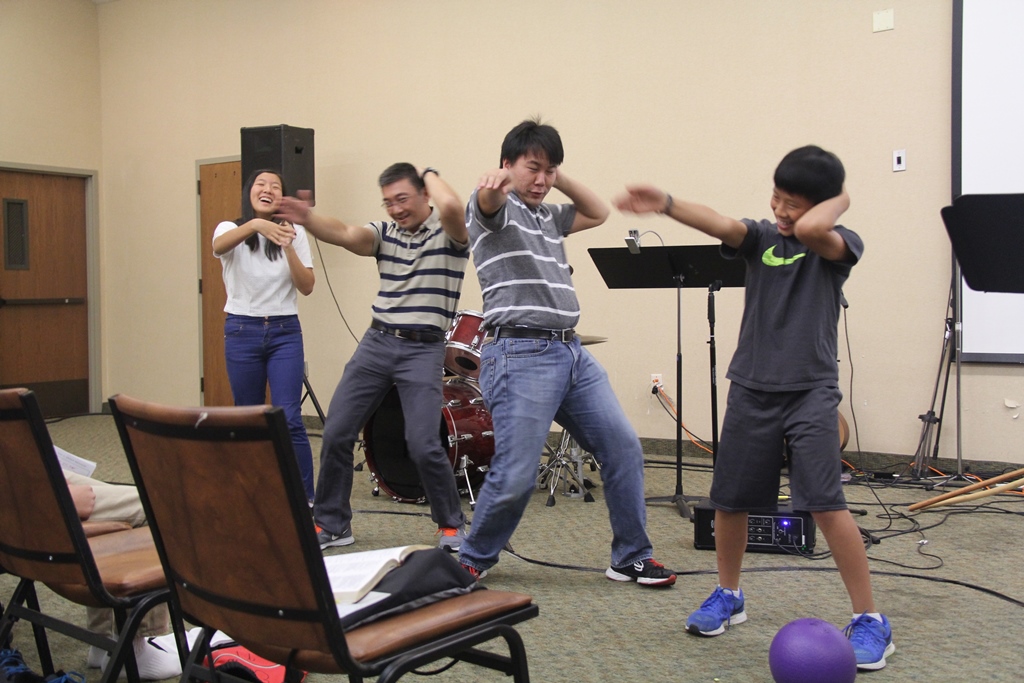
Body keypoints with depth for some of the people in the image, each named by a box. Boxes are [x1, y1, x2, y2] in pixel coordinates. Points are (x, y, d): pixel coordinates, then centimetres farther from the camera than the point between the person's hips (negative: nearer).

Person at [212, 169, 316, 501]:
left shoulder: (294, 233, 4)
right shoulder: (230, 229, 1)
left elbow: (307, 287, -4)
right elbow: (219, 246, -26)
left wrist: (288, 248, -19)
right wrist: (255, 225, -44)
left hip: (285, 332, 0)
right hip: (242, 332, 0)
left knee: (289, 420, -9)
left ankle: (305, 500, -4)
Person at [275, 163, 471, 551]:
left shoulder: (449, 231, -4)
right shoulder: (385, 232, 9)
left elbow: (451, 206, -28)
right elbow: (347, 234, -11)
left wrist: (430, 174, -8)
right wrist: (308, 221, -31)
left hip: (423, 350, -5)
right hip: (375, 343, 5)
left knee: (423, 446, -13)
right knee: (336, 434, 2)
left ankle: (452, 525, 10)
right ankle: (331, 524, 18)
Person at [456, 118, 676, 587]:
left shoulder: (549, 217, 22)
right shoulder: (494, 208, -1)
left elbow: (598, 213, 32)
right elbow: (488, 200, -25)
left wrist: (560, 179, 18)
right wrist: (492, 183, -50)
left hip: (573, 353, 8)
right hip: (520, 355, -8)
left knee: (623, 448, 5)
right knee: (515, 477, -9)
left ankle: (631, 557, 18)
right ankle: (472, 562, 14)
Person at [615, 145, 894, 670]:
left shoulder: (839, 244, -1)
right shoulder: (760, 237, 7)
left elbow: (809, 230, -25)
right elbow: (722, 225, -15)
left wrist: (840, 199, -6)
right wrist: (667, 205, -32)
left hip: (811, 390, -4)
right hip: (752, 387, 4)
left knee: (826, 503, -13)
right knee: (729, 499, 10)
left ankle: (869, 620, 2)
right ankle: (728, 597, 33)